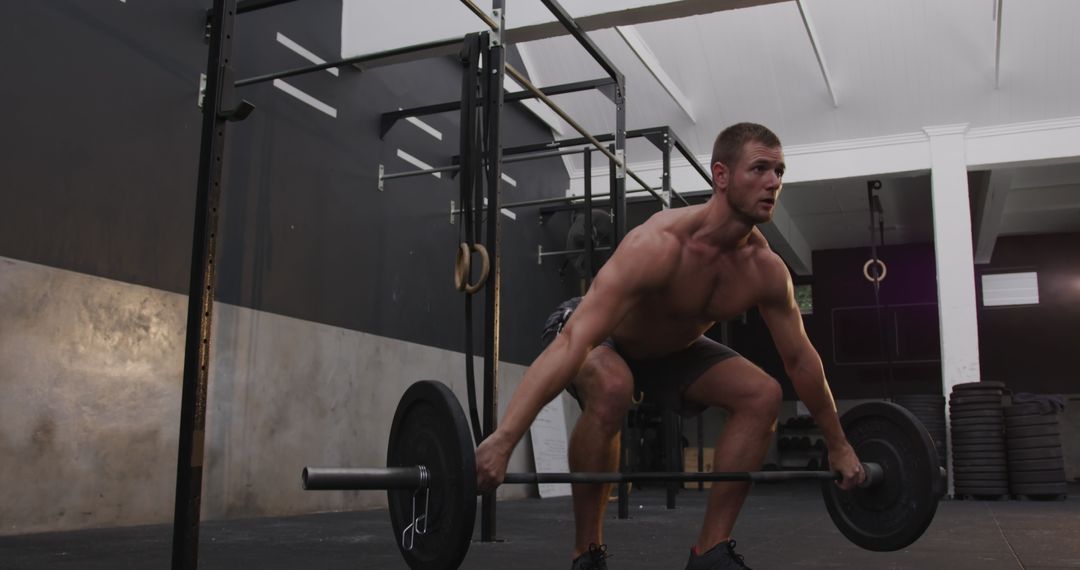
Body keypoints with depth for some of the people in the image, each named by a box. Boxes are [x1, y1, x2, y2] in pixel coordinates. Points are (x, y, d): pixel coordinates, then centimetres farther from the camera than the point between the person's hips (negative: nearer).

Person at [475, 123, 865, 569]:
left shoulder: (766, 269, -18)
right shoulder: (659, 244, -39)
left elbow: (800, 359, -3)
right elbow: (574, 340, -49)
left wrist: (838, 445, 6)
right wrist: (502, 439, -57)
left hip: (673, 348, 6)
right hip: (603, 342, -6)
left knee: (763, 395, -12)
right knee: (611, 388, -39)